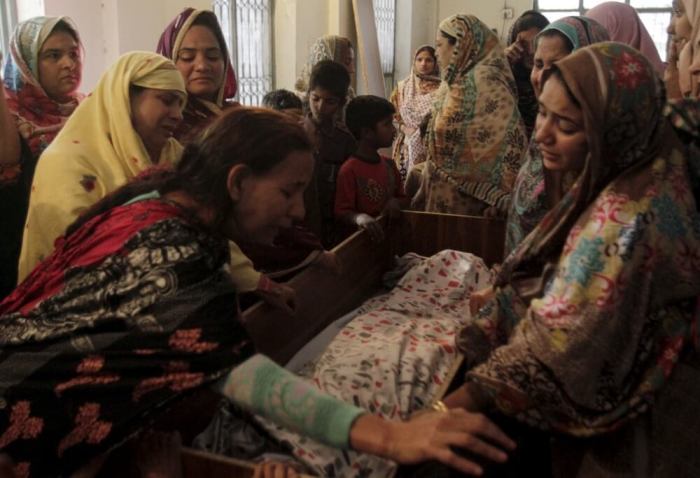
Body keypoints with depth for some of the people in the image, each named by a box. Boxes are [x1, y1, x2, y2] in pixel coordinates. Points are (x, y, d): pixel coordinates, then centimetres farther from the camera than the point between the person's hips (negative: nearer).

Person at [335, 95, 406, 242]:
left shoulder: (389, 164, 7)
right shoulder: (349, 170, -14)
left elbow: (402, 197, 19)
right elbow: (342, 213, -13)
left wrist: (395, 202, -2)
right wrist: (359, 217, -32)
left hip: (390, 233, 6)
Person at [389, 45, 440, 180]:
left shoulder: (440, 89, 2)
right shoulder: (402, 87, 8)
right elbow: (395, 116, 6)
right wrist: (414, 133, -7)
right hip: (408, 146, 1)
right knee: (406, 180, -3)